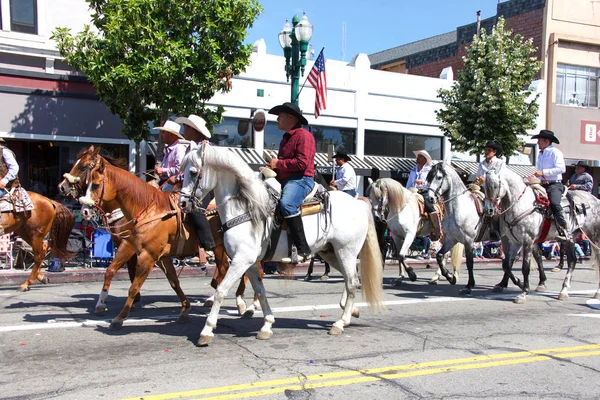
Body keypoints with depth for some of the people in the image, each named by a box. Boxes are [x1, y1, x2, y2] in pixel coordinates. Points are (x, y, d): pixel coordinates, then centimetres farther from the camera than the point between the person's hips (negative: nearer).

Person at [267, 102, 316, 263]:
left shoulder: (303, 135, -6)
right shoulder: (286, 138, 25)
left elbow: (302, 163, -19)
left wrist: (278, 163, -11)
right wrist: (272, 166, 11)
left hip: (301, 179, -11)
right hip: (283, 180, 11)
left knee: (286, 204, -37)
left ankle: (303, 250, -36)